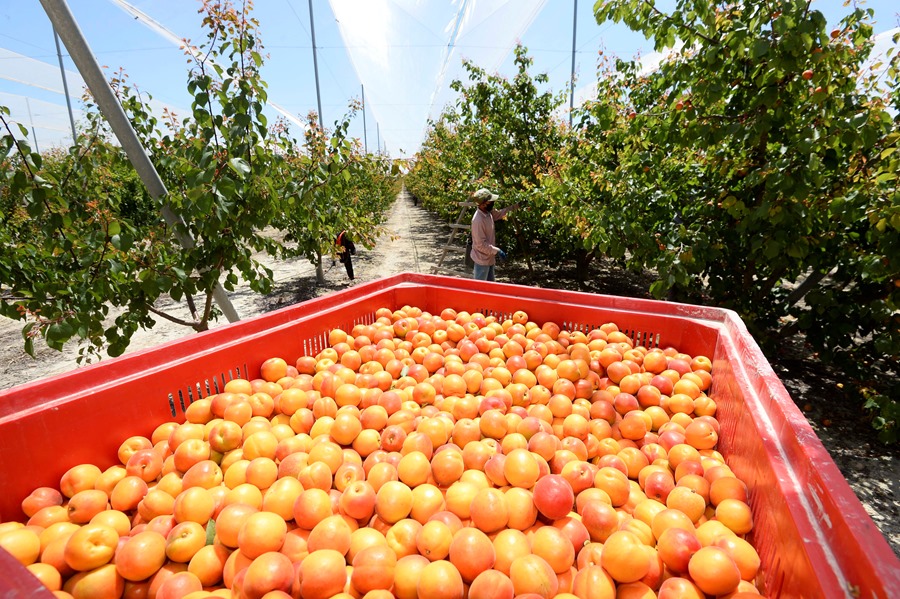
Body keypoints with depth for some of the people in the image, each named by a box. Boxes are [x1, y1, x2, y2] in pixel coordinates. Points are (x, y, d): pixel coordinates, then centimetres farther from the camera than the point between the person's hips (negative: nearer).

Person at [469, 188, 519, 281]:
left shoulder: (488, 213, -2)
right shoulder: (478, 220, -29)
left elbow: (498, 214, 21)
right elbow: (481, 244, -27)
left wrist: (515, 206, 16)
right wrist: (497, 251, -27)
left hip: (489, 257, 9)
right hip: (482, 259, -9)